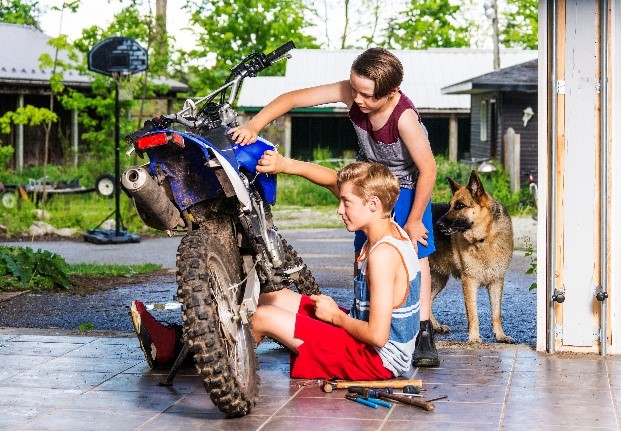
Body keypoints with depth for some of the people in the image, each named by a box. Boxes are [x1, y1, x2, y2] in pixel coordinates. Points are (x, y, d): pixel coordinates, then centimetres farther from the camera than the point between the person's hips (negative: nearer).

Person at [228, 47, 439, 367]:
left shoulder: (405, 117, -37)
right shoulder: (349, 92, -26)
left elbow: (428, 169, -27)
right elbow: (292, 98, -25)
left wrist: (414, 221, -20)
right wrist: (253, 126, -38)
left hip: (407, 185, -4)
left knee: (416, 253, -10)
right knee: (363, 254, -2)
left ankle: (424, 334, -6)